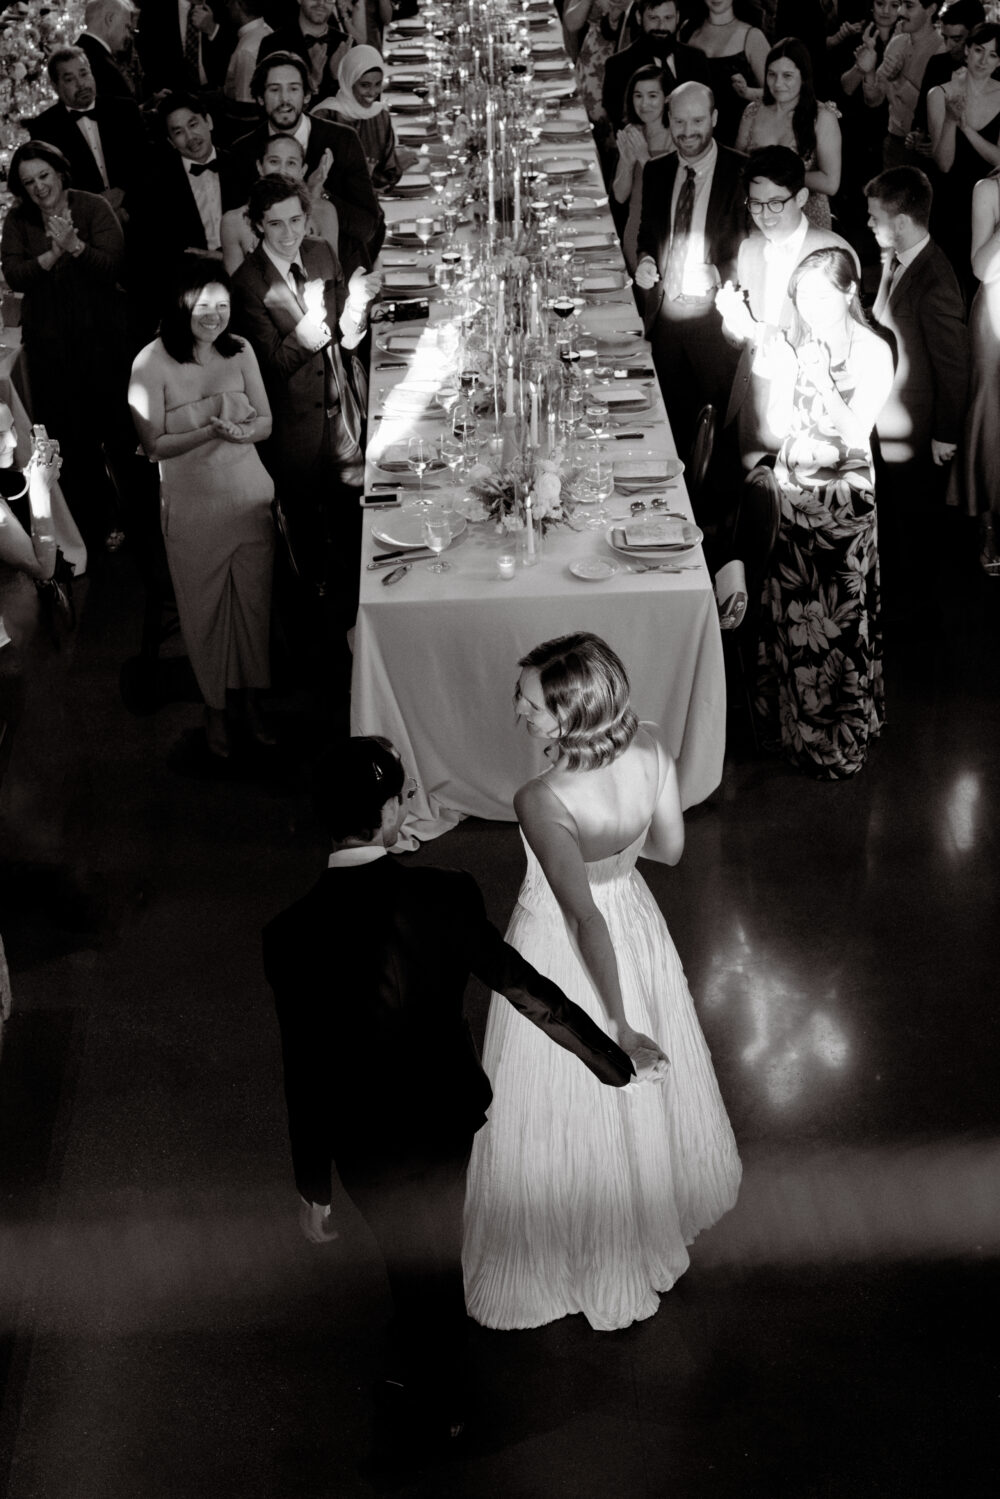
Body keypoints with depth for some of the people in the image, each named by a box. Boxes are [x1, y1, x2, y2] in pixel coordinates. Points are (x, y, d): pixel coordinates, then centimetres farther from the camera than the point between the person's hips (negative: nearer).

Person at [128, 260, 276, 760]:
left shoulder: (240, 351, -3)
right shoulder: (152, 363, -15)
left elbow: (265, 423, 2)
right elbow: (154, 445, -14)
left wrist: (239, 431, -21)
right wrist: (212, 429, -26)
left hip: (250, 497, 3)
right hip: (191, 507, -3)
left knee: (255, 602, 12)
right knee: (204, 611, 10)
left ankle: (253, 700, 31)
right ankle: (214, 708, 29)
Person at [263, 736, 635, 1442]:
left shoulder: (293, 933, -28)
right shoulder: (447, 895, -24)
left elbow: (305, 1069, -20)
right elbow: (526, 988, -16)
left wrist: (314, 1186, -7)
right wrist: (611, 1058, -1)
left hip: (368, 1137, -2)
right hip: (449, 1111, 2)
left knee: (413, 1257, 24)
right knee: (440, 1246, 29)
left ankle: (442, 1398, 48)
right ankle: (429, 1367, 56)